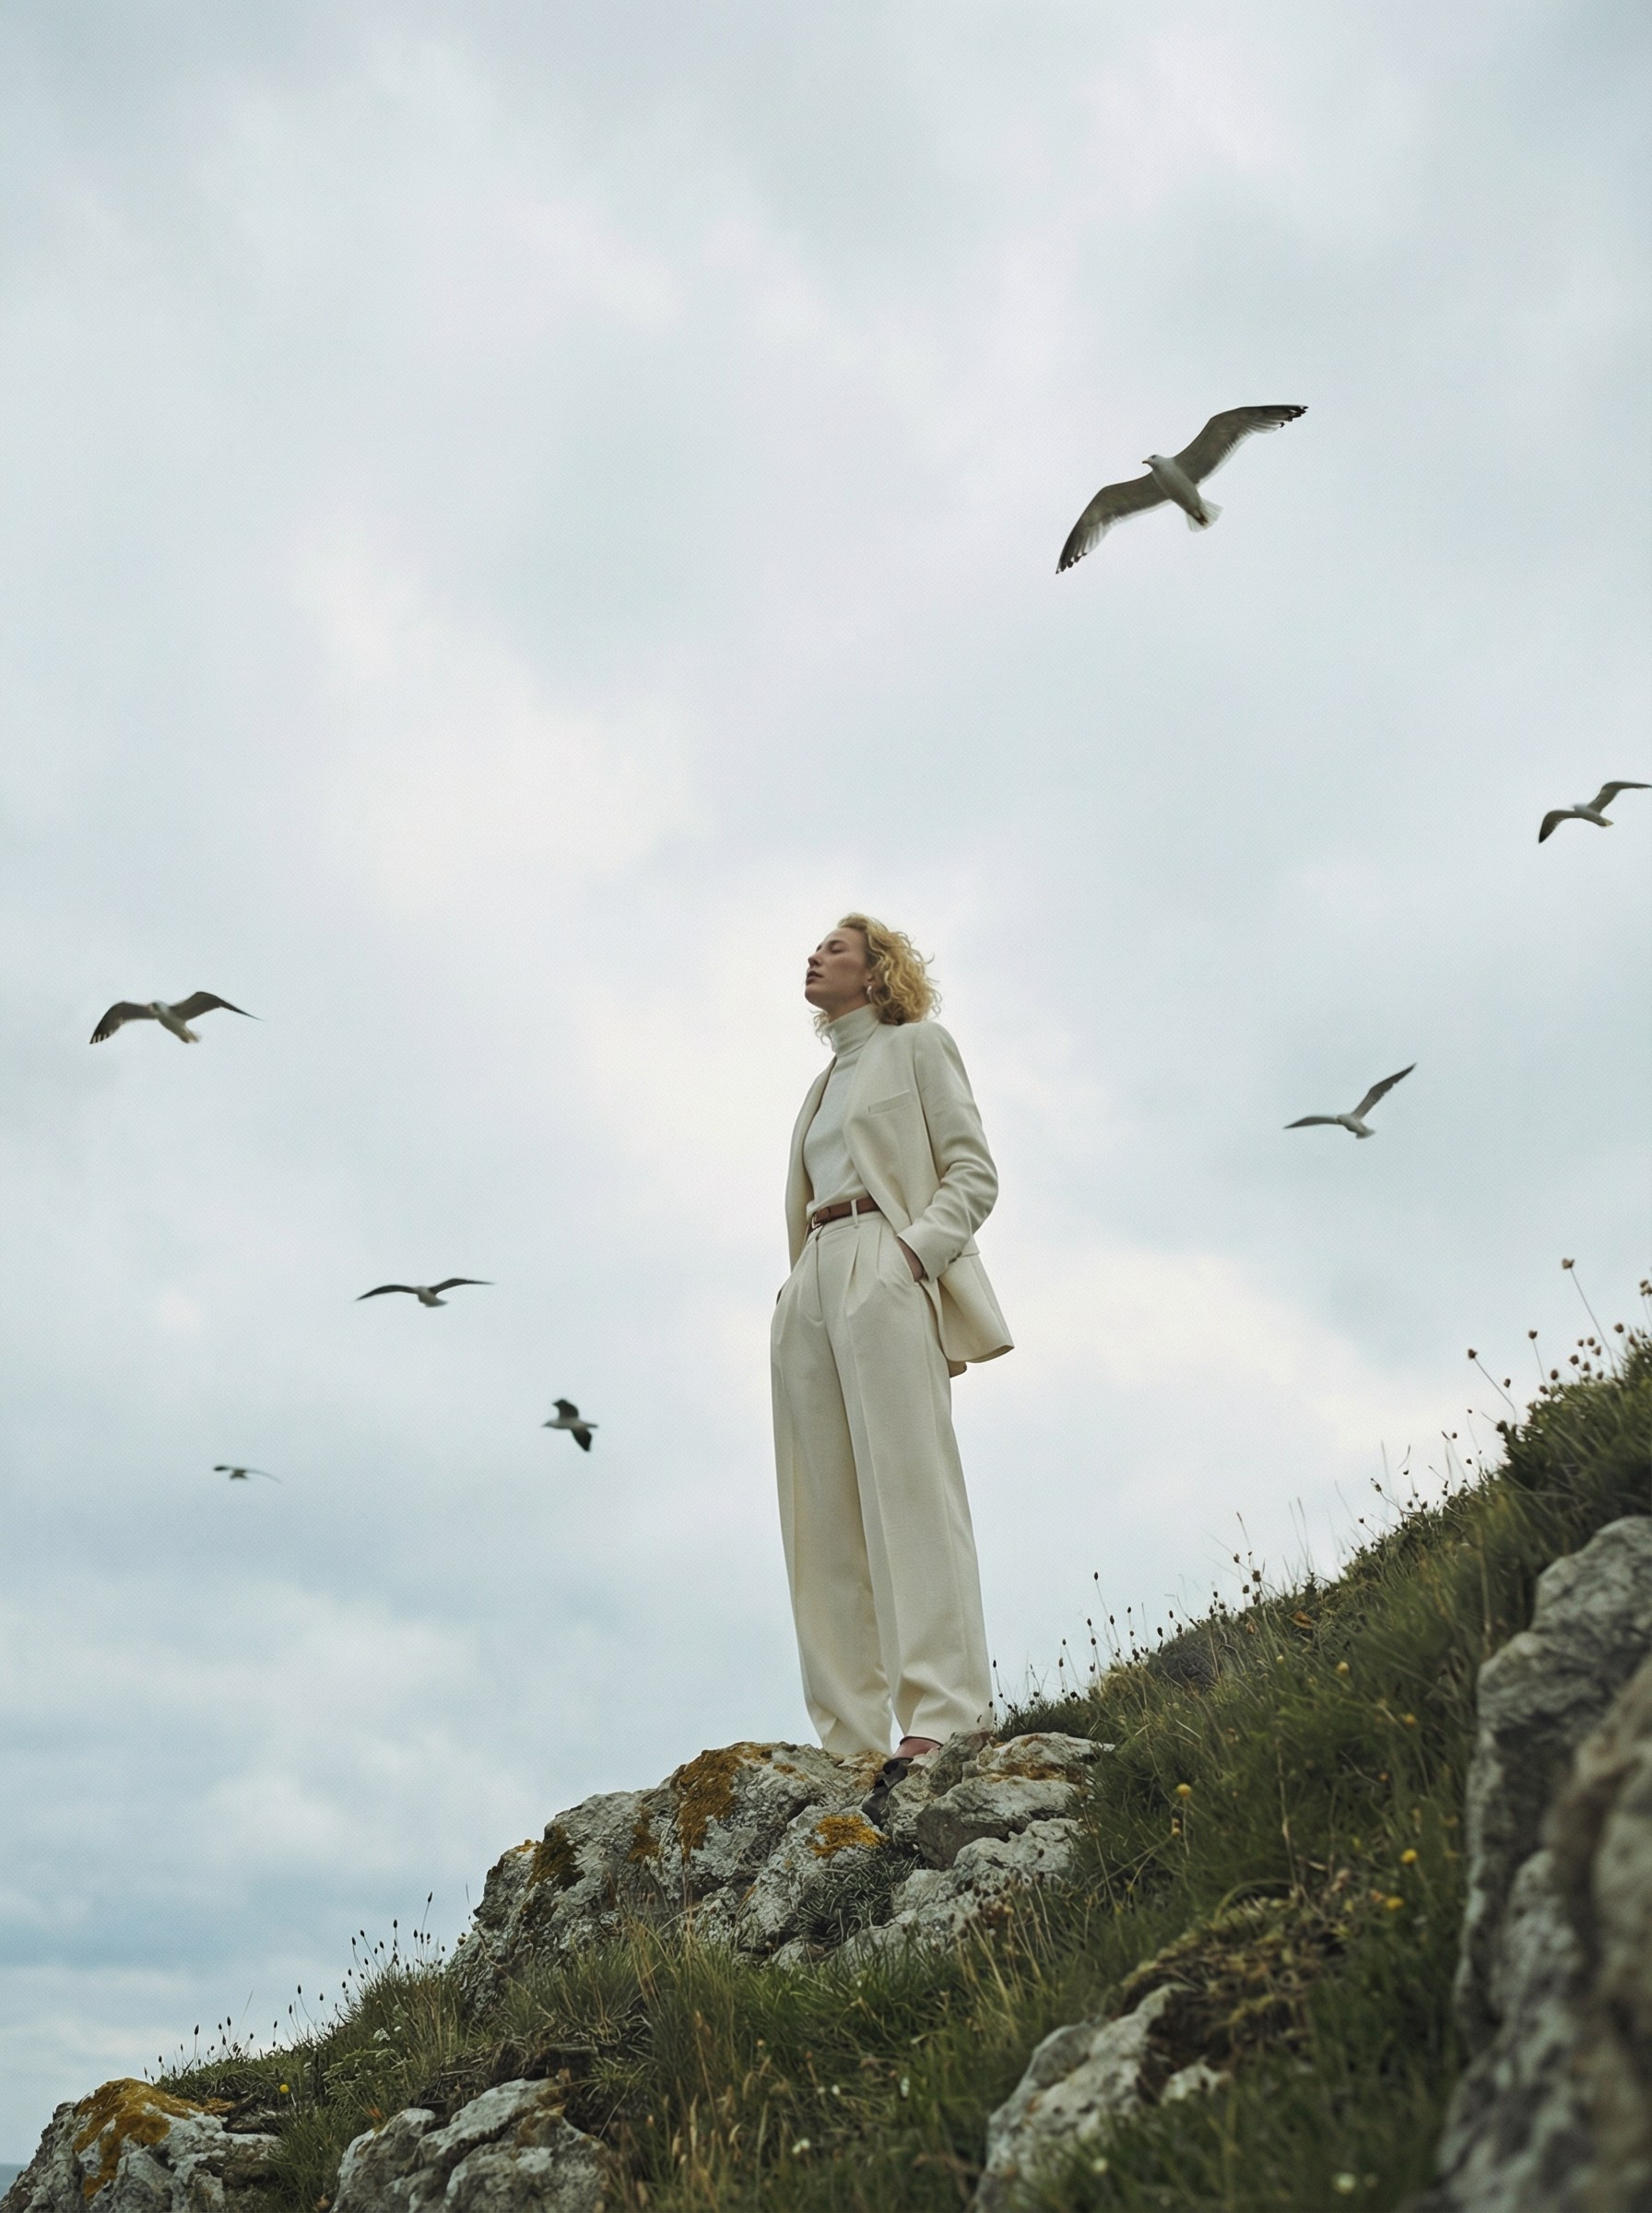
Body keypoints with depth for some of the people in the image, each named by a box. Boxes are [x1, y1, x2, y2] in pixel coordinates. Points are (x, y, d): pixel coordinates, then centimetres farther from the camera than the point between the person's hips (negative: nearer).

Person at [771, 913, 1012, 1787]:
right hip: (813, 1282, 7)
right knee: (824, 1517, -3)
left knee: (908, 1486, -18)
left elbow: (973, 1170, 1)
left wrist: (919, 1250, -15)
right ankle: (848, 1738, -6)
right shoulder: (820, 1086, 30)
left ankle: (942, 1719, -24)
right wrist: (800, 1289, 10)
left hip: (884, 1272, -7)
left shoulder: (916, 1045, 11)